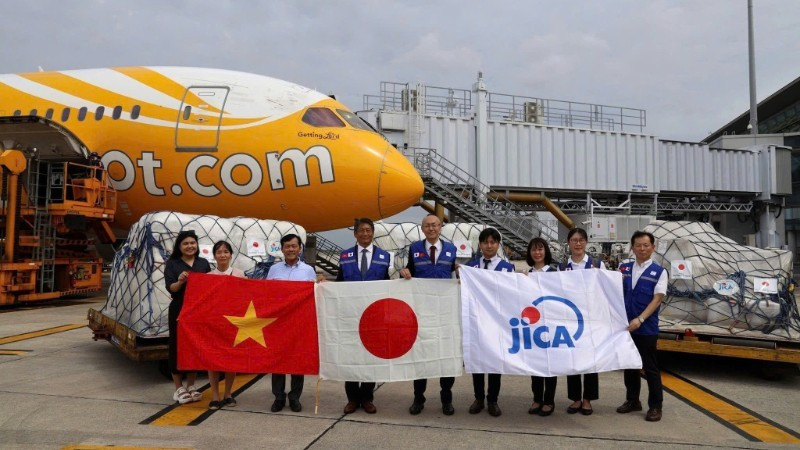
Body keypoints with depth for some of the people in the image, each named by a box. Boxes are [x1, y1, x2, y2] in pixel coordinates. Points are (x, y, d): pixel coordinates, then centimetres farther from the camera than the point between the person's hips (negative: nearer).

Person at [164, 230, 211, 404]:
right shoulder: (172, 264, 1)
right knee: (178, 346, 2)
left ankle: (191, 385, 21)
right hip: (179, 311, -3)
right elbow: (170, 288, -9)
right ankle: (179, 388, 14)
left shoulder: (204, 263, 10)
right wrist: (180, 282, -28)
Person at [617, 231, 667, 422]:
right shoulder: (624, 268, 6)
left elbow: (657, 299, -11)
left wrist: (640, 319, -20)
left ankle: (655, 406, 17)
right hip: (626, 325, 4)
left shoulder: (659, 272, -5)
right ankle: (632, 400, 27)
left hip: (647, 327, -4)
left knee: (650, 367, 4)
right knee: (629, 365, 13)